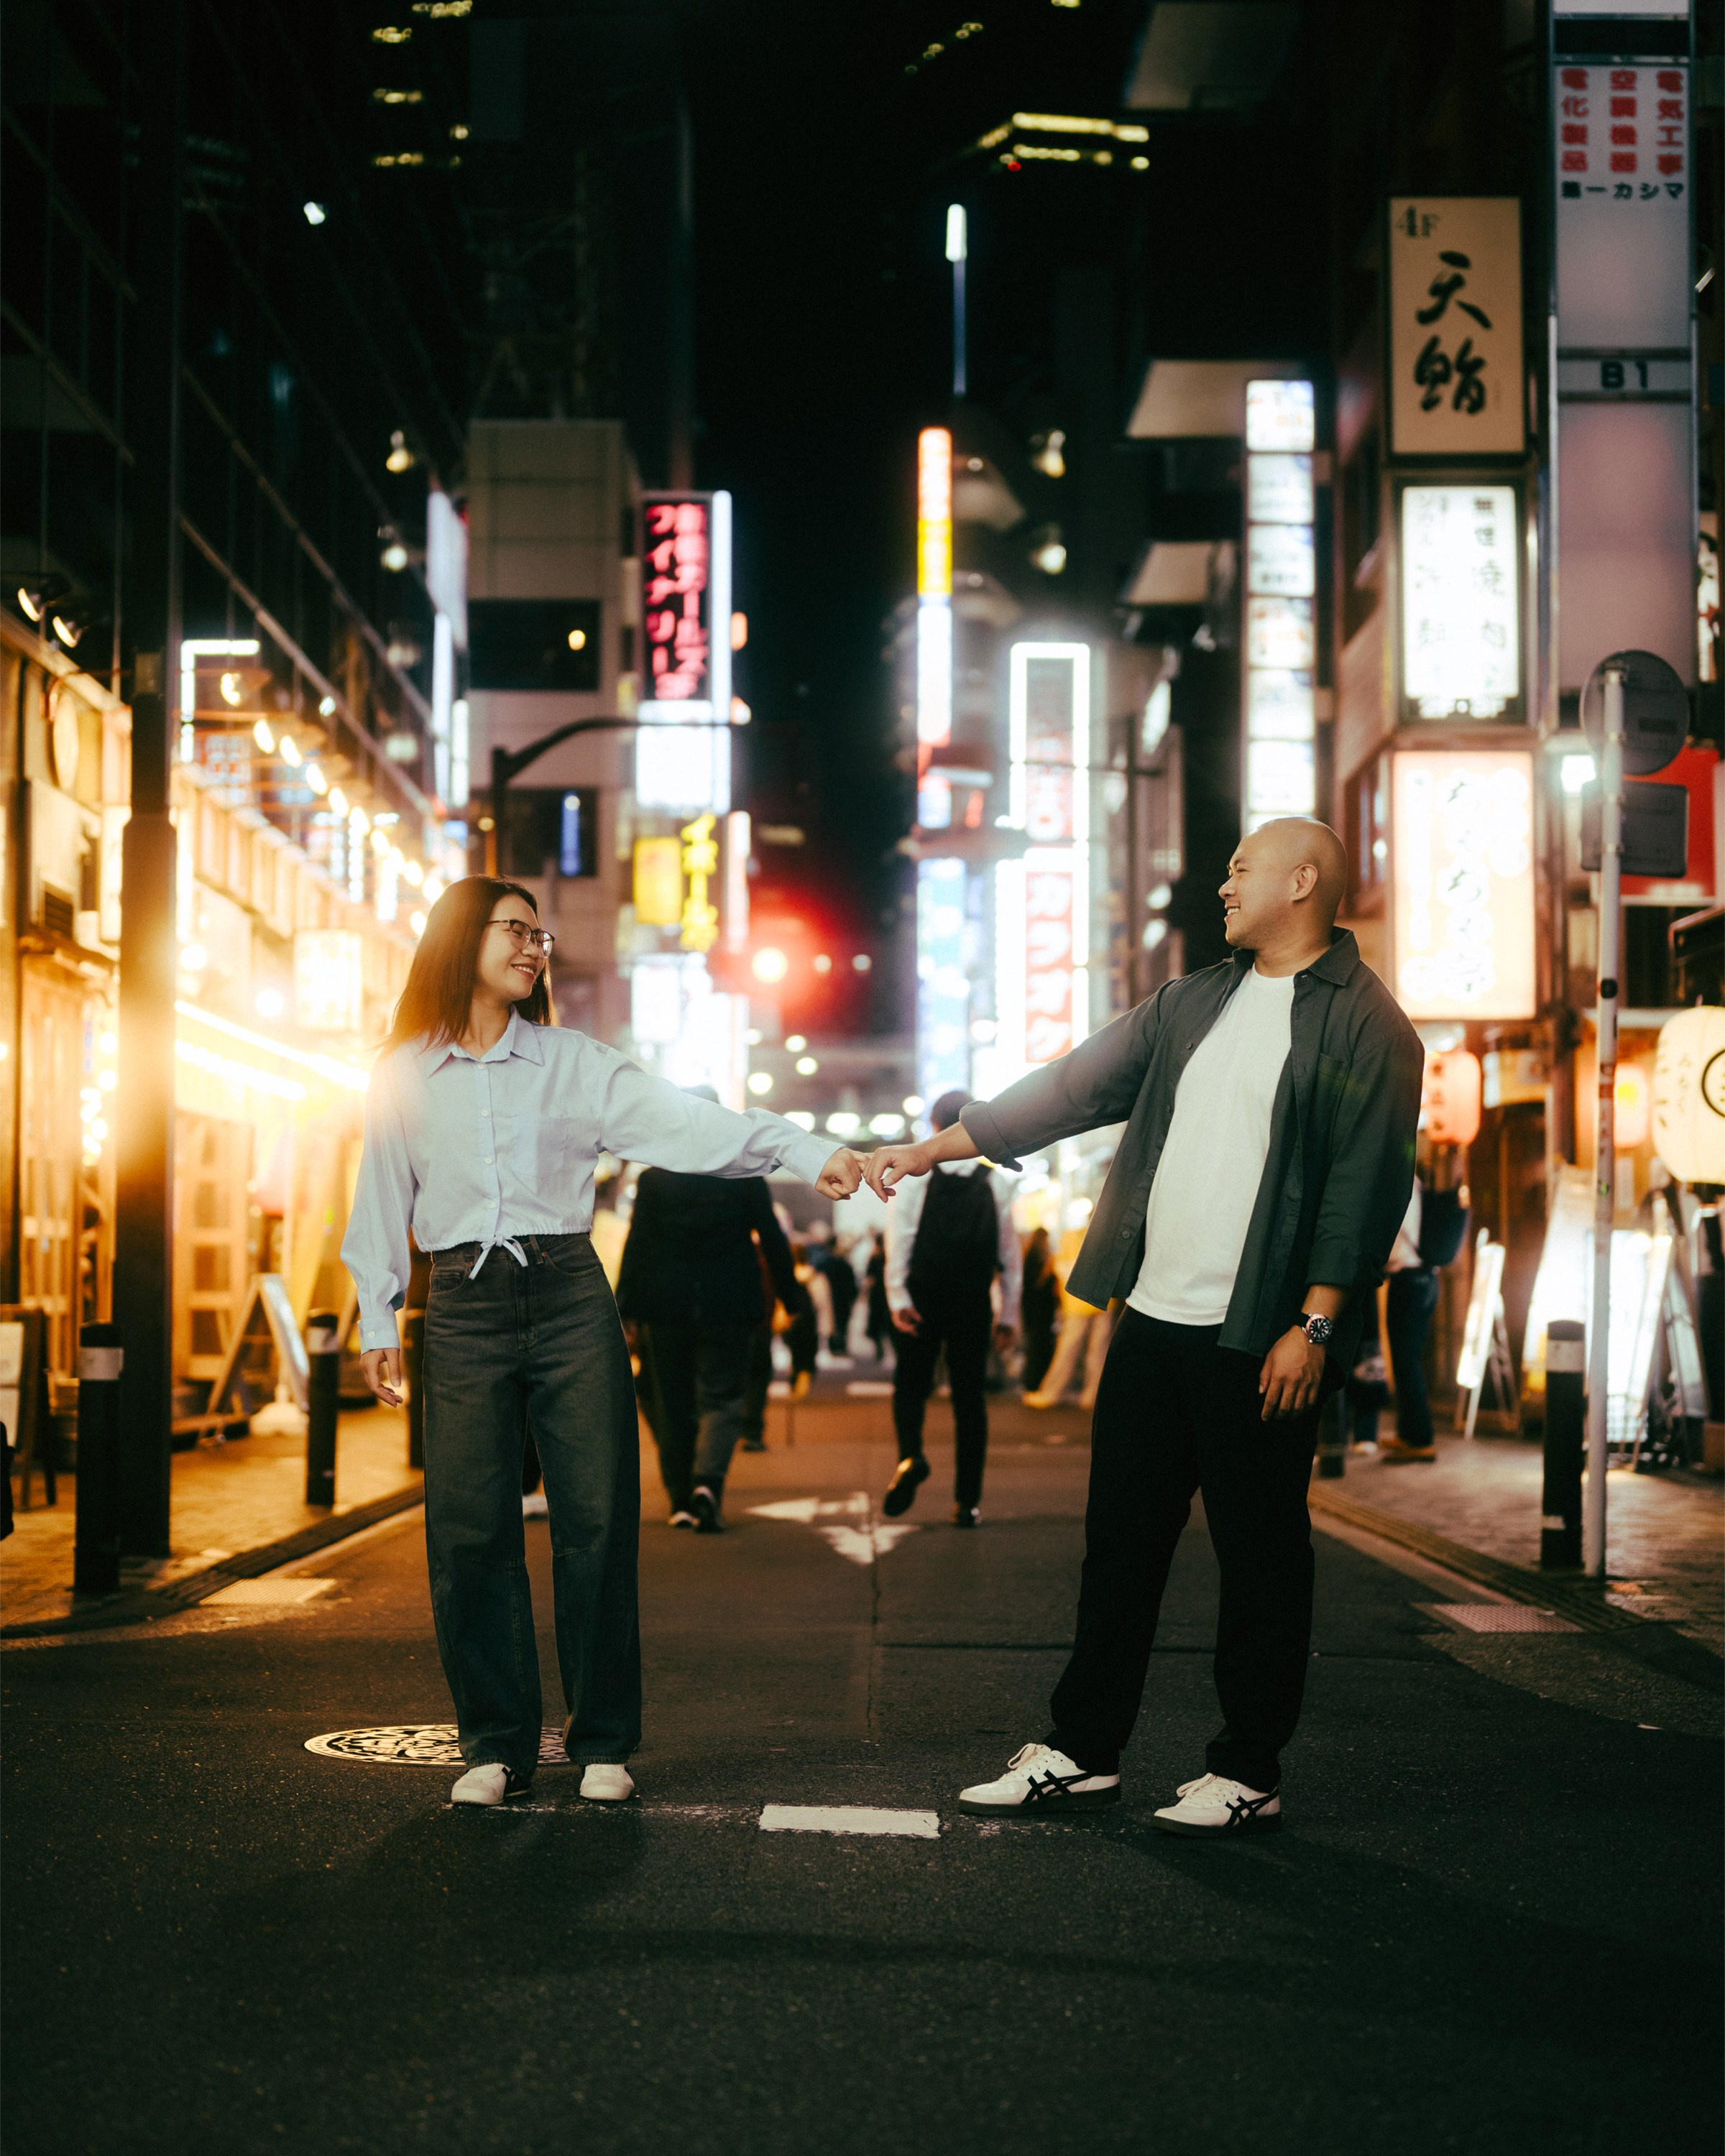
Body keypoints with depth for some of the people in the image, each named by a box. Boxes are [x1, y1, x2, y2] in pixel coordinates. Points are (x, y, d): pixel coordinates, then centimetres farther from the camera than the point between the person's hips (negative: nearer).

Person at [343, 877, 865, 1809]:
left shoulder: (571, 1062, 6)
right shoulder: (403, 1075, 8)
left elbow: (680, 1123, -4)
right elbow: (384, 1198, 13)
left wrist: (804, 1152, -16)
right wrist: (378, 1323, 8)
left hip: (568, 1301, 0)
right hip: (464, 1310, 0)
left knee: (596, 1518, -2)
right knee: (468, 1529, -2)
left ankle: (602, 1742, 8)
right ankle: (496, 1742, 10)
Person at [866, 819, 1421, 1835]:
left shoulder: (1365, 1023, -5)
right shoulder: (1190, 1005, 15)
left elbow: (1368, 1183, -10)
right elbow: (1071, 1091, 16)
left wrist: (1314, 1325, -16)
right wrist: (928, 1150, 12)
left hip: (1261, 1341, -6)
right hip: (1153, 1322, 7)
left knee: (1261, 1559, 2)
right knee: (1120, 1543, 11)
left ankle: (1248, 1773, 13)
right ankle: (1083, 1753, 20)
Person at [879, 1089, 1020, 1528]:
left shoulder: (915, 1177, -2)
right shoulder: (996, 1184, 4)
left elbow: (899, 1242, -10)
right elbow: (1009, 1254, 5)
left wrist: (898, 1298, -10)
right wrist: (1009, 1314, 10)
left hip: (922, 1302, -1)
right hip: (974, 1306, 1)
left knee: (911, 1385, 14)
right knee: (970, 1397, 7)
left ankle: (911, 1455, -15)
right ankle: (967, 1502, 5)